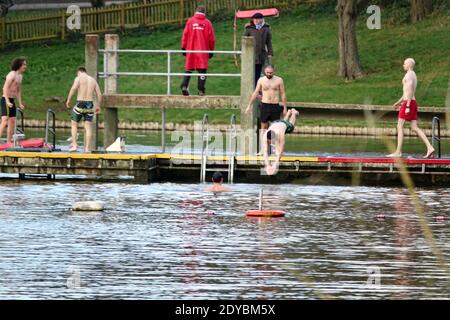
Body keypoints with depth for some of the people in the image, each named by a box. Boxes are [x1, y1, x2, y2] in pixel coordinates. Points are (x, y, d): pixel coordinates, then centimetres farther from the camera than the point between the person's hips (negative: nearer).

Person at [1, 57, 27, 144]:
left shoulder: (20, 75, 14)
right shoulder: (12, 74, -14)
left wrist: (20, 103, 19)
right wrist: (7, 101, -26)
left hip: (12, 101, 9)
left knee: (12, 121, 9)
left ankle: (9, 141, 13)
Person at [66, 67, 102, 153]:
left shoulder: (79, 78, 0)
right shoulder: (93, 80, 14)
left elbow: (73, 88, -18)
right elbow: (99, 94, 9)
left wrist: (68, 100, -15)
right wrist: (98, 106, 16)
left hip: (80, 103, -3)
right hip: (90, 104, 3)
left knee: (74, 125, 11)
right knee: (88, 127, 4)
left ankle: (74, 144, 0)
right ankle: (87, 148, -1)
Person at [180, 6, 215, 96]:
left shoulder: (190, 21, 2)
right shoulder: (207, 23, 0)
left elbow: (185, 35, 1)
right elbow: (211, 38, 3)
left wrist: (183, 47, 8)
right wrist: (211, 50, 13)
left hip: (191, 50, 1)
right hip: (203, 51, -1)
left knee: (188, 69, 11)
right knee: (202, 71, 1)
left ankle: (184, 86, -5)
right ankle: (201, 90, -5)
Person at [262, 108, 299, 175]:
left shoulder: (280, 135, -54)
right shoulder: (265, 136, -48)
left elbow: (281, 151, -53)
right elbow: (265, 151, -52)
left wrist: (275, 165, -60)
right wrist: (267, 165, -64)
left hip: (286, 125, -2)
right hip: (274, 124, 2)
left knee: (291, 124, 35)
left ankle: (294, 112, 67)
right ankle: (289, 112, 71)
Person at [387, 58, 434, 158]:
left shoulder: (409, 75, -11)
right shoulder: (413, 75, 21)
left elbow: (410, 91, -20)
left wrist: (407, 106, -24)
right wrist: (399, 101, 33)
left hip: (408, 103, -10)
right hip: (413, 103, 10)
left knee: (400, 127, -5)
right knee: (415, 128, 3)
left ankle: (398, 152, -6)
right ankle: (429, 148, -7)